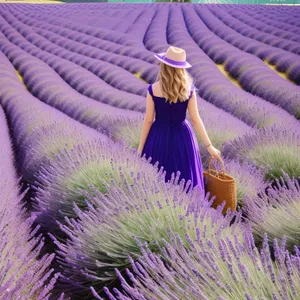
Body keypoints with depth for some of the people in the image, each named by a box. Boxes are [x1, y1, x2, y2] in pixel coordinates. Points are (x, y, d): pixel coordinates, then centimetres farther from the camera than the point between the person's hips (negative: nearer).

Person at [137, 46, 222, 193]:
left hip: (159, 137, -1)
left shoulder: (153, 89, -11)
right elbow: (195, 119, -6)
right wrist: (209, 146, 1)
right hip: (182, 137, 2)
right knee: (184, 182, 13)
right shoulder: (188, 89, -7)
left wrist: (140, 147, 1)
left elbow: (148, 120, -8)